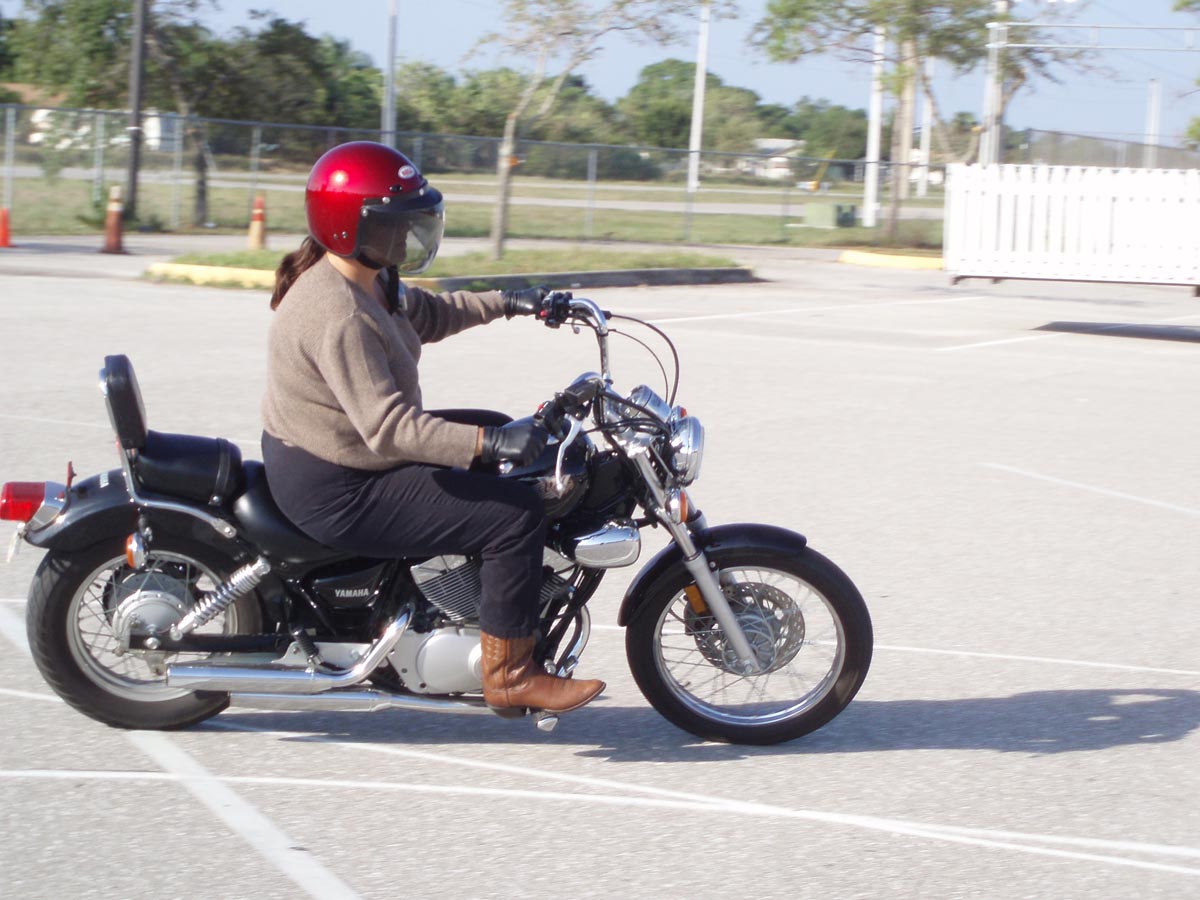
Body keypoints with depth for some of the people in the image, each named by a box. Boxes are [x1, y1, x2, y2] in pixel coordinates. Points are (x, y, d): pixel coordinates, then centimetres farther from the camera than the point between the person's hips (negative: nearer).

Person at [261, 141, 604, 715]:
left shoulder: (368, 280, 6)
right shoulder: (339, 315, -27)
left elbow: (428, 314, 25)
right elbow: (387, 426, -34)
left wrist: (508, 302, 15)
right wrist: (489, 442, -40)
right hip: (337, 493, -11)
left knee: (498, 435, 23)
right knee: (514, 515, -15)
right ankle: (509, 677, -5)